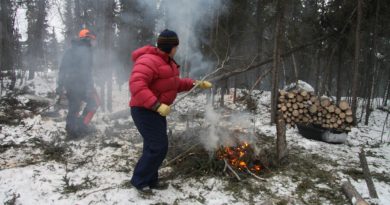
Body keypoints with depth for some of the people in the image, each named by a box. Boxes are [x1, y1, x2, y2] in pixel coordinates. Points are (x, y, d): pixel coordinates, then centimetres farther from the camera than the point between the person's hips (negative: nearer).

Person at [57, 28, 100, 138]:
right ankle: (83, 124, -3)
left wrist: (60, 85, 20)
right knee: (94, 102, 6)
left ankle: (71, 130, 16)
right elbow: (86, 70, -19)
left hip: (68, 84, 8)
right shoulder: (85, 50, -8)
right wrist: (89, 86, -22)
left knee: (73, 107, 15)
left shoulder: (70, 50, 17)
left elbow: (62, 68, 17)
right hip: (80, 83, -8)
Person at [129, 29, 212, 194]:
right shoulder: (149, 61, -22)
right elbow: (136, 85, -34)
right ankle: (139, 180, 5)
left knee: (154, 146, 14)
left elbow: (175, 83, 23)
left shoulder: (166, 61, 13)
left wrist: (195, 84, 14)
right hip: (145, 110, -10)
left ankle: (150, 180, 27)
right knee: (159, 147, -10)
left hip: (155, 111, 10)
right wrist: (157, 105, -39)